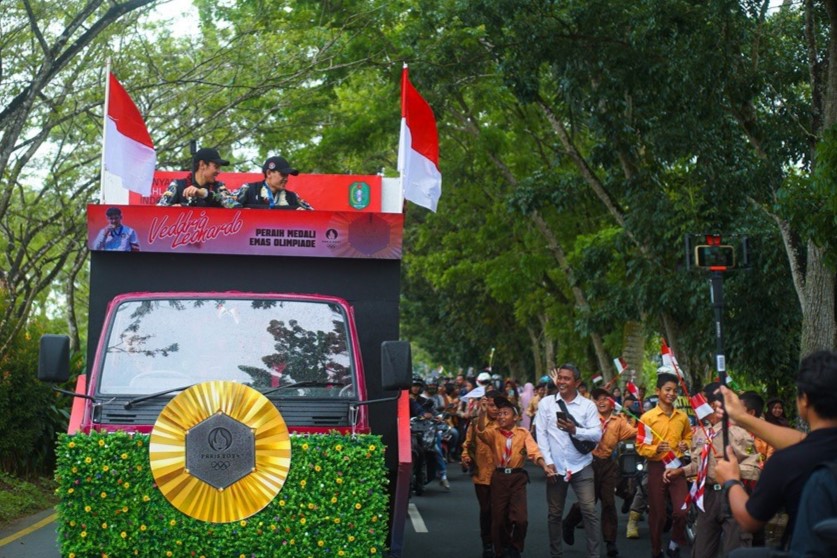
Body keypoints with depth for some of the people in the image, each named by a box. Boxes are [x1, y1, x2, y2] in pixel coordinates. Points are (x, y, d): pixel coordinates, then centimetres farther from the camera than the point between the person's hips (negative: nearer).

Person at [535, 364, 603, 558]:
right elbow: (541, 434, -1)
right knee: (554, 513, 9)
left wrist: (575, 430, -22)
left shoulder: (588, 405, 1)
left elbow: (597, 434, -6)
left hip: (581, 467, -1)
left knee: (589, 511, -6)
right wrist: (548, 462, -8)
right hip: (555, 467, 1)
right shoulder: (546, 403, 3)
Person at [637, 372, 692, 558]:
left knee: (682, 510, -7)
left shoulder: (682, 417, 6)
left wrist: (686, 444, 1)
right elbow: (640, 446, -5)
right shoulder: (647, 417, -5)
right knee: (657, 513, 4)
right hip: (657, 467, -2)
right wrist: (656, 449, -23)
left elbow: (688, 436, 23)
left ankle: (675, 542, 19)